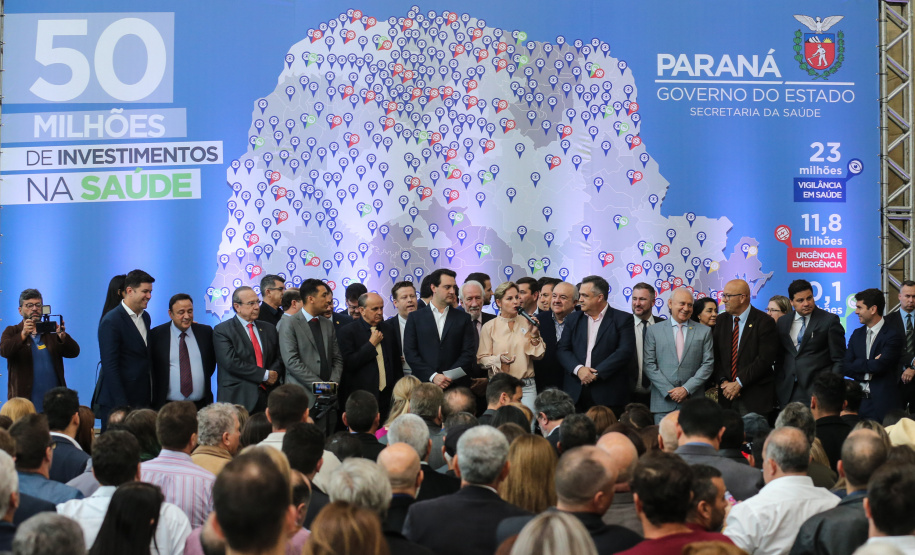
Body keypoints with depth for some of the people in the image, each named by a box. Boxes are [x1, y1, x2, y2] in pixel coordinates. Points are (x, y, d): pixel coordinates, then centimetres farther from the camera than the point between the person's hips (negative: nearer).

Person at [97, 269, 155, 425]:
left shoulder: (145, 317, 14)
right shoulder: (111, 321, -11)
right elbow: (110, 366, -16)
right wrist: (122, 405, -19)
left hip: (143, 400, 7)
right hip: (117, 402, -7)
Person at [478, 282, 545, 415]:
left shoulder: (526, 323, 8)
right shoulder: (489, 327, 3)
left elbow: (538, 356, 8)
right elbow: (482, 358, 2)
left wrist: (534, 335, -6)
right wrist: (499, 359, -16)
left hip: (526, 386, 1)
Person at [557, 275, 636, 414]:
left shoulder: (622, 319, 3)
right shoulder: (573, 319, 16)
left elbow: (626, 351, -8)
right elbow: (563, 350, 10)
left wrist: (597, 373, -13)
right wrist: (578, 369, -10)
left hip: (607, 393, -3)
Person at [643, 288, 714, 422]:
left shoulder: (704, 332, 10)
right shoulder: (654, 331, 9)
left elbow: (708, 364, 4)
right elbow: (649, 365, 3)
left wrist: (687, 389, -7)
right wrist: (669, 391, -8)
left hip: (693, 401, 0)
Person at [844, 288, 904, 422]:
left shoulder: (893, 336, -6)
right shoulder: (857, 334, 15)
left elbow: (879, 366, -19)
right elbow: (845, 368, 6)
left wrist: (858, 364, -4)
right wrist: (870, 365, -8)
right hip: (859, 400, 5)